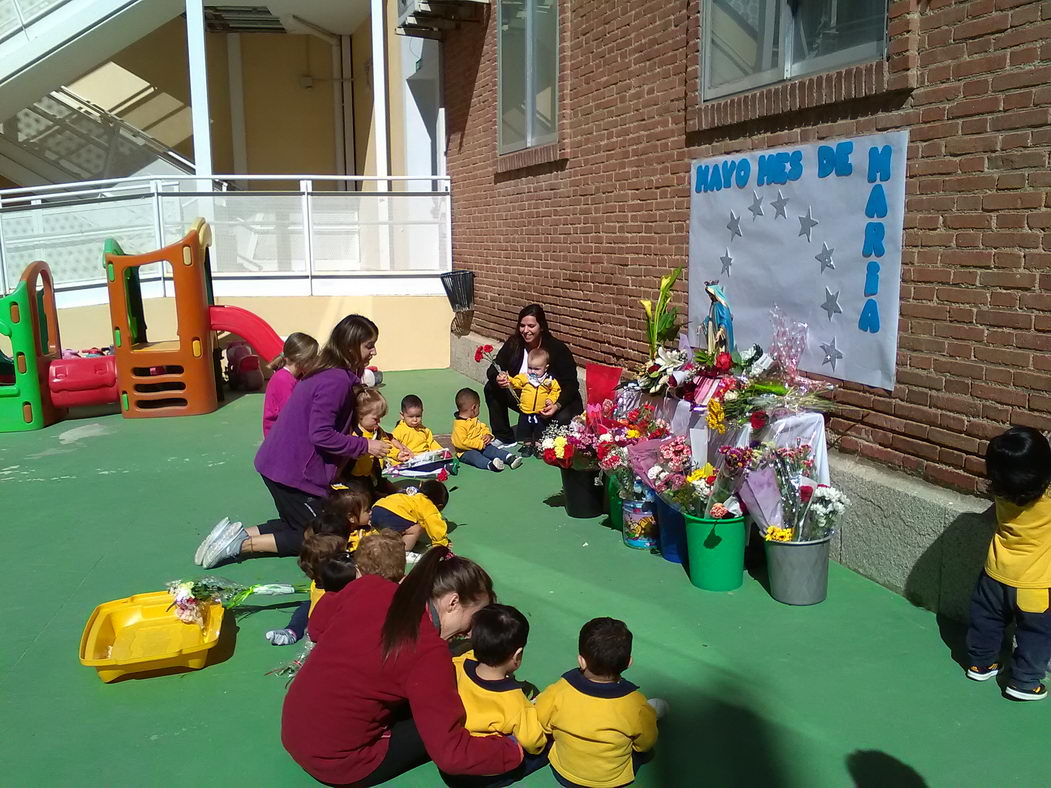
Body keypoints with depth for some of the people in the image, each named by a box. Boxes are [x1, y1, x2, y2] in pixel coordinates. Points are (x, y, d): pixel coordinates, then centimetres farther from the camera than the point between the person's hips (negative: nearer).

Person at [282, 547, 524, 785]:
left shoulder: (369, 588, -8)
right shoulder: (428, 651, -25)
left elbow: (317, 626, 10)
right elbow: (451, 754, -24)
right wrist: (514, 749, -10)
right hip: (337, 764, -7)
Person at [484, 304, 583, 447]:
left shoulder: (558, 349, -20)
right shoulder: (514, 343, -8)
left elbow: (571, 384, -20)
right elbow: (492, 370, -5)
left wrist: (557, 406, -38)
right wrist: (497, 379, -30)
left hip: (557, 401, -5)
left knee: (563, 419, -37)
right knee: (492, 389, -12)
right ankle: (504, 438, 2)